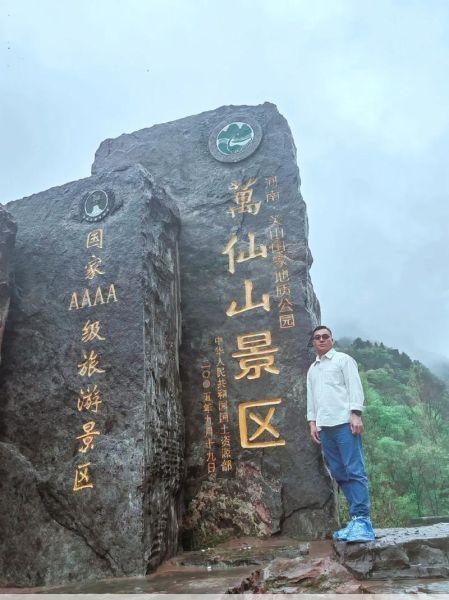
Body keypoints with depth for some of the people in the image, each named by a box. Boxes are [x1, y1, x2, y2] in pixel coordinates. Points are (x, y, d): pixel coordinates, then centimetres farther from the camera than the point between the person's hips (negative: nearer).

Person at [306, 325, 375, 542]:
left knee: (354, 472, -10)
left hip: (344, 422, -6)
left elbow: (355, 387, -2)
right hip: (324, 427, 6)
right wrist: (312, 422, 11)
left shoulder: (343, 360, 7)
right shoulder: (312, 369, 23)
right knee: (340, 474, 4)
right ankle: (357, 519, 8)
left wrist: (355, 414, -13)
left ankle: (362, 520, -9)